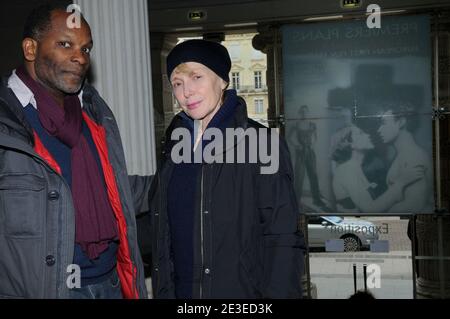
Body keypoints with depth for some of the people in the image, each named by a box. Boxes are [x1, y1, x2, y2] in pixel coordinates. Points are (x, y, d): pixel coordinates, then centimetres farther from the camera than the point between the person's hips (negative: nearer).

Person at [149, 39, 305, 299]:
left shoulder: (260, 144, -12)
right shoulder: (176, 145, 5)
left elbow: (283, 240, -14)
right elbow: (164, 233, 10)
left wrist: (279, 292, -19)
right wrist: (163, 291, 7)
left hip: (244, 289, -4)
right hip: (182, 289, 5)